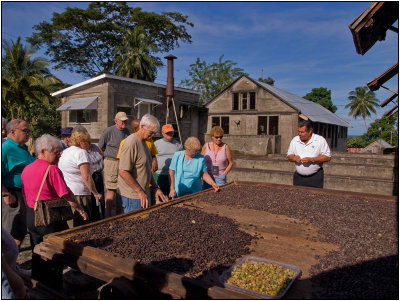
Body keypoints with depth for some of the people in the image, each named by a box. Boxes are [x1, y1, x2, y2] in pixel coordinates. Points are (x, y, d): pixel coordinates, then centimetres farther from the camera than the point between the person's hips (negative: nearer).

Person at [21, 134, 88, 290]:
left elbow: (25, 194, 13)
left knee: (38, 254, 21)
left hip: (31, 216, 8)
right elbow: (66, 195, -19)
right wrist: (80, 209, -8)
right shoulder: (52, 169, -20)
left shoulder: (26, 169, 5)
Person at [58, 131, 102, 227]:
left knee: (71, 228, 13)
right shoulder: (81, 152, -10)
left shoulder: (64, 152, 19)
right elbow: (86, 177, -18)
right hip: (78, 194, -9)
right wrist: (95, 193, -11)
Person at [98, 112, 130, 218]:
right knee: (111, 191, -6)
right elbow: (100, 148, 1)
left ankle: (119, 215, 20)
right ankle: (108, 216, 2)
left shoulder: (126, 132, 12)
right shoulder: (108, 131, -6)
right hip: (111, 163, -6)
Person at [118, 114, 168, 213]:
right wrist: (140, 192, -18)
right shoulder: (131, 143, -18)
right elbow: (123, 172, -23)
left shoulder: (143, 142, 13)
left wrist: (156, 188, 14)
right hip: (132, 197, -9)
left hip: (143, 194, 9)